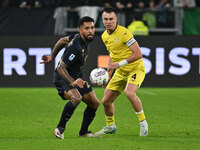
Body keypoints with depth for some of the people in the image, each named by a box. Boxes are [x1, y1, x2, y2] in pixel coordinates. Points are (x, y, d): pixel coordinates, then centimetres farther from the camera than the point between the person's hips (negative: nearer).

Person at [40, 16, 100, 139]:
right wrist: (72, 82, -42)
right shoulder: (76, 47, -30)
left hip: (77, 78, 9)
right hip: (63, 78, -9)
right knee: (76, 98, -35)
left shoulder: (84, 39, -3)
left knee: (95, 103, 6)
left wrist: (52, 57, 23)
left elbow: (63, 40, 14)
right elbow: (60, 68, -31)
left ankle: (84, 132, 24)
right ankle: (60, 129, -20)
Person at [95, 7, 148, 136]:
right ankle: (110, 126, 32)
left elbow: (138, 54, -23)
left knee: (130, 93, -34)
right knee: (106, 101, 5)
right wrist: (108, 75, 16)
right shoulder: (105, 36, 5)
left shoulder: (124, 33, -20)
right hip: (120, 72, 7)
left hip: (135, 69, -7)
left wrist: (119, 64, -24)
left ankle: (143, 123, -17)